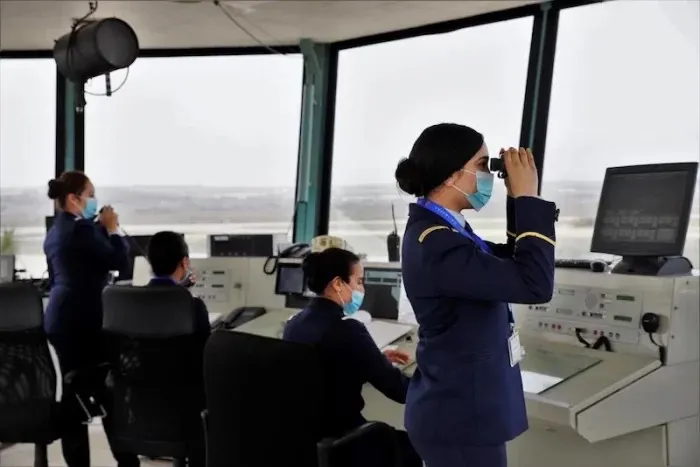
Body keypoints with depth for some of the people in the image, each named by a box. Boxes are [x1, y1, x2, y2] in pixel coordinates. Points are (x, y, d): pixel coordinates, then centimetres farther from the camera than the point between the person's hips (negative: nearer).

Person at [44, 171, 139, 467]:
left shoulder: (54, 232, 14)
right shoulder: (81, 228, -16)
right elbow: (118, 260, -14)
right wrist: (112, 228, -4)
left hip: (61, 319, 10)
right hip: (82, 320, -9)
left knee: (73, 389, 11)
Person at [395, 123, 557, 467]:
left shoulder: (440, 229, 5)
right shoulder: (436, 244, -26)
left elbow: (509, 263, 13)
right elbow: (535, 284, -29)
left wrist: (518, 201, 0)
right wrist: (528, 198, -20)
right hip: (460, 417, -10)